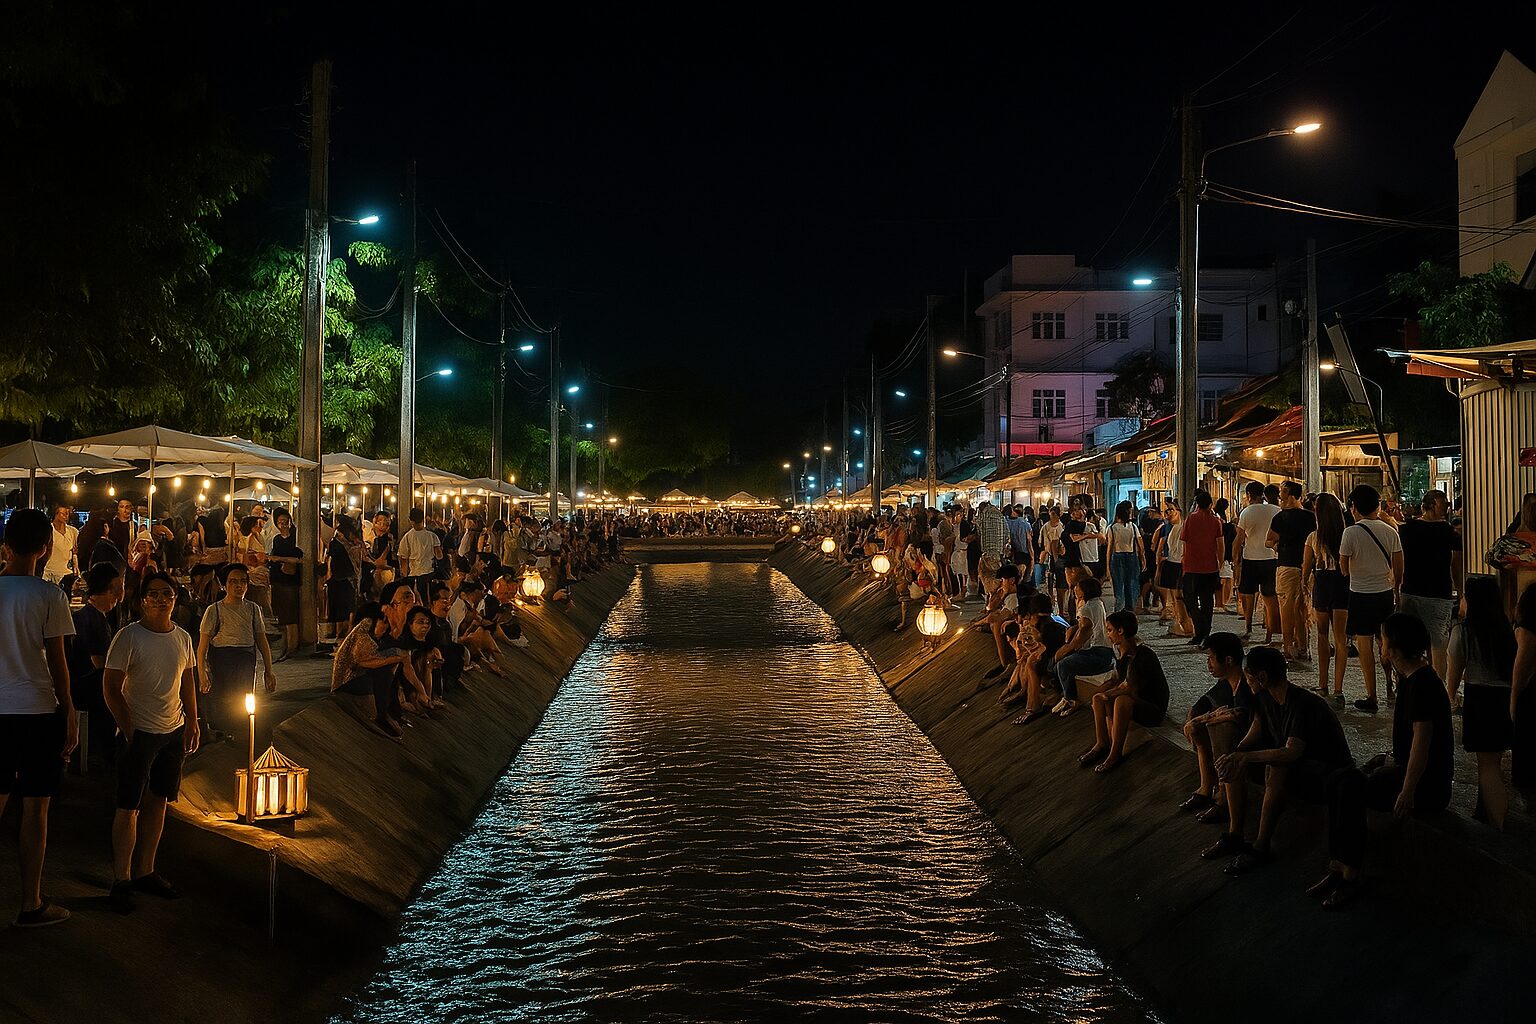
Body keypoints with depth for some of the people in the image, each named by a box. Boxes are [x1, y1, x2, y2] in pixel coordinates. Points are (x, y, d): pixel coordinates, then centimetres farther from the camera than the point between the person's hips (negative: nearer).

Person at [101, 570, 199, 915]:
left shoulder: (183, 638, 7)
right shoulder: (129, 636, -11)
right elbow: (111, 686, -10)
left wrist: (192, 723, 11)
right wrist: (128, 729, -12)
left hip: (174, 732, 6)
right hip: (139, 732, -5)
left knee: (157, 801, 11)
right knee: (129, 807, -1)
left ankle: (145, 872, 21)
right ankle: (121, 880, 8)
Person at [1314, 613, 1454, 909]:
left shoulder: (1422, 683, -21)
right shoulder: (1409, 677, 11)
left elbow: (1422, 739, -25)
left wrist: (1408, 791, -25)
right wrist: (1390, 757, 14)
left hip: (1429, 783, -10)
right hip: (1403, 765, 10)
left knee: (1352, 791, -22)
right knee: (1340, 781, -7)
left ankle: (1348, 876, -14)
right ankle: (1338, 869, -10)